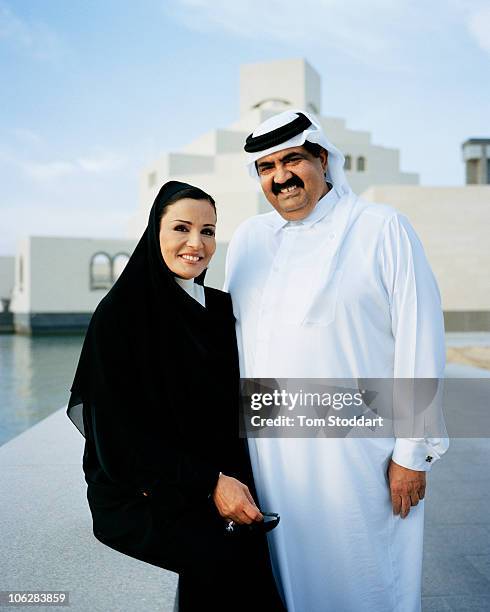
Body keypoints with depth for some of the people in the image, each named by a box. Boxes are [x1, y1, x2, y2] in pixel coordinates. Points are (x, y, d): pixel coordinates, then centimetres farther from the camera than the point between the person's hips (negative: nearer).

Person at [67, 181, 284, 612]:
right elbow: (120, 430, -12)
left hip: (219, 482, 5)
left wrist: (232, 480, -9)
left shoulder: (222, 309, 7)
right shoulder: (119, 314, -9)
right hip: (137, 491, -4)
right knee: (224, 555, -29)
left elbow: (236, 407, 9)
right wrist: (209, 483, -19)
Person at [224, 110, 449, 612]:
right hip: (267, 452, 4)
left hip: (358, 452, -4)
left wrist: (412, 453, -9)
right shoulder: (247, 239, 8)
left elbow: (420, 342, -7)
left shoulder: (383, 229, -5)